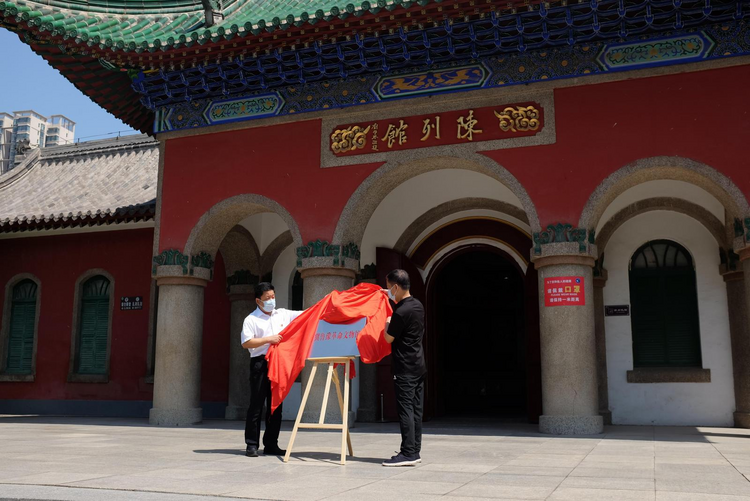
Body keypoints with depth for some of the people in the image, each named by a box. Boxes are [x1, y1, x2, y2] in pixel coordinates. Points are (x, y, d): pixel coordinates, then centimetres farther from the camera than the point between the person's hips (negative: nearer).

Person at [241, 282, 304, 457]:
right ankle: (252, 444, 4)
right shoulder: (251, 319, 0)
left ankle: (271, 444, 15)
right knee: (257, 405, -3)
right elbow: (246, 343, -8)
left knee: (276, 405, 8)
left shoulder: (283, 314, 13)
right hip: (260, 364, -5)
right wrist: (268, 339, -13)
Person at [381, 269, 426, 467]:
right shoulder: (418, 305, 8)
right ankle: (415, 451, 15)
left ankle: (408, 453, -7)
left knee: (405, 409, -7)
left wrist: (387, 323, 10)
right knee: (416, 409, 10)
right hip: (419, 365, 9)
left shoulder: (401, 312, -19)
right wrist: (390, 296, 29)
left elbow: (389, 338, -8)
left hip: (405, 368, -9)